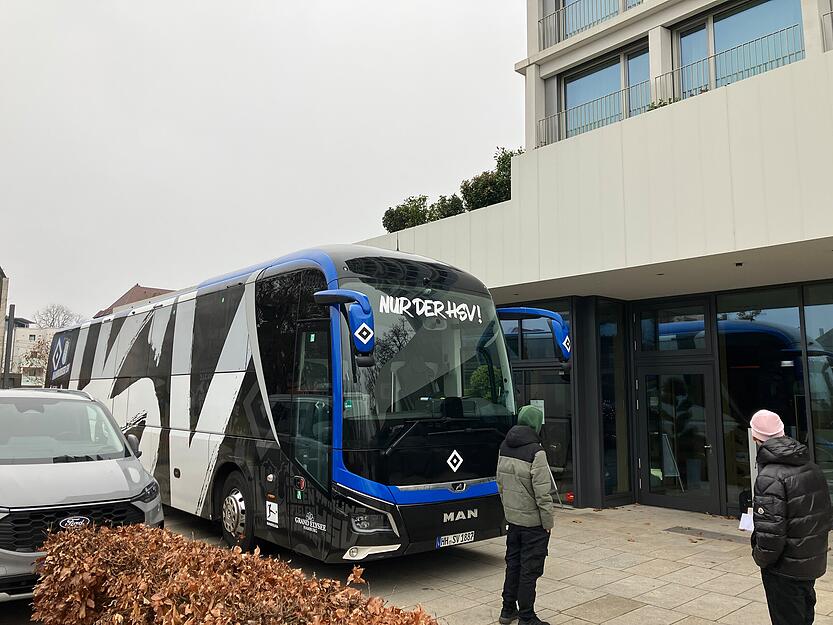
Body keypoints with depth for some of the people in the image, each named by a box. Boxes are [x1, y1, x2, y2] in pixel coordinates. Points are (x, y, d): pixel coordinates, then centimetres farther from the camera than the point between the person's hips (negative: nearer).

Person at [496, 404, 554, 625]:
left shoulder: (505, 447, 3)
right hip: (533, 521, -7)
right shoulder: (535, 452, -20)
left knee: (513, 564, 19)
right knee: (530, 570, 4)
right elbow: (542, 493, -20)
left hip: (512, 518, 7)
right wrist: (548, 523, -10)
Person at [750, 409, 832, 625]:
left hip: (785, 570, -8)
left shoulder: (770, 477, -25)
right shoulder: (813, 469, 2)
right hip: (814, 564, 8)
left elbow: (770, 533, -27)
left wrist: (761, 558, -10)